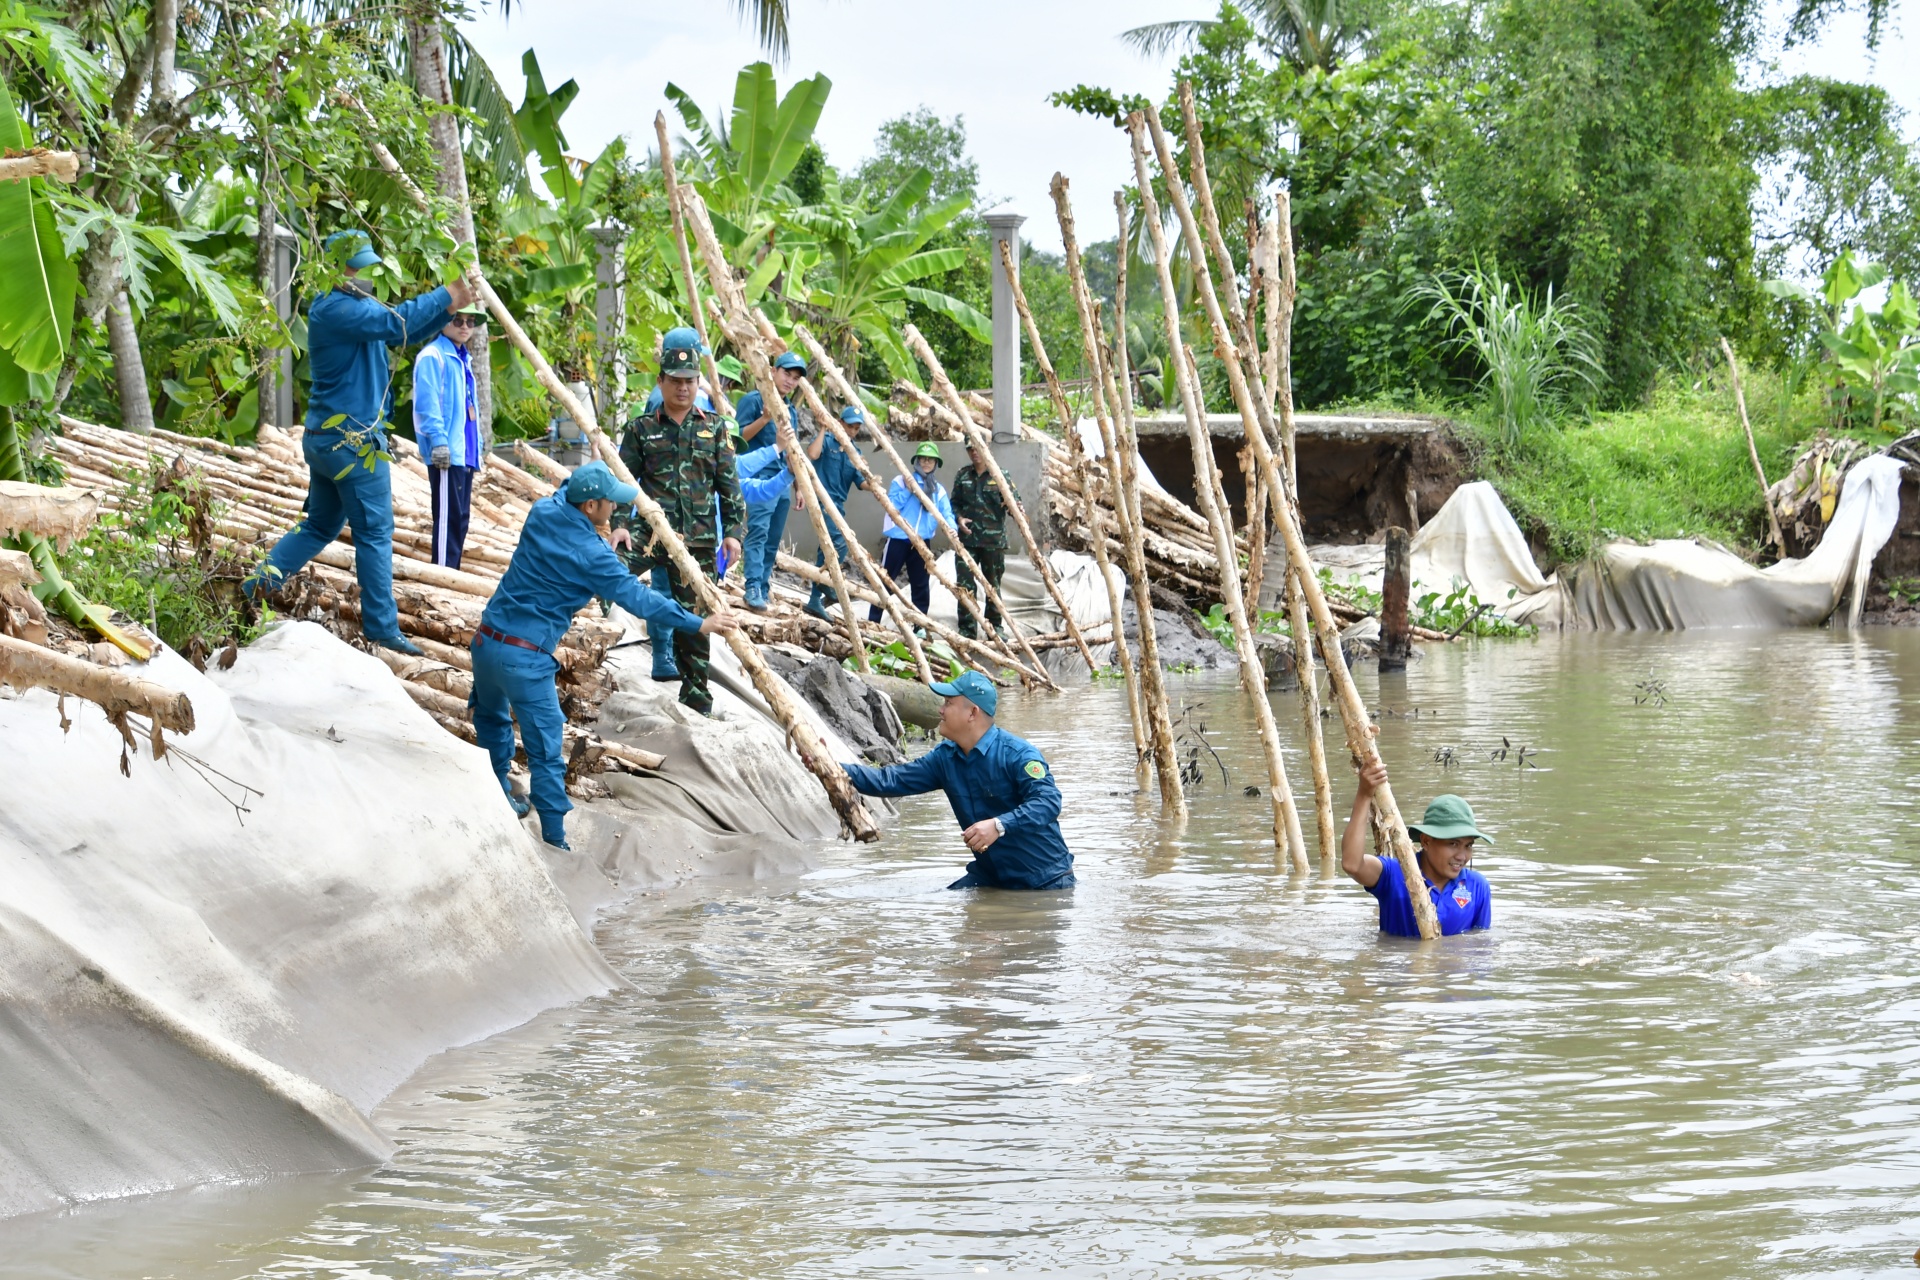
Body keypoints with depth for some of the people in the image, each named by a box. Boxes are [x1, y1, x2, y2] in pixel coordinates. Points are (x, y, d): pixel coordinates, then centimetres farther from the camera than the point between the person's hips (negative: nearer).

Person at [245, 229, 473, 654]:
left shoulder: (356, 307, 16)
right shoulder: (337, 310, -16)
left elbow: (405, 334, 14)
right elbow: (395, 323, -27)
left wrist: (448, 308, -1)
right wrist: (444, 296, -18)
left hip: (324, 438, 10)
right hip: (352, 440, -10)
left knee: (321, 525, 19)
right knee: (374, 533, -3)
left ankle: (258, 585, 12)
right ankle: (381, 627, 1)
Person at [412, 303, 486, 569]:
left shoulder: (463, 359, 21)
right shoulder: (433, 356, -8)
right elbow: (426, 403, -17)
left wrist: (477, 447, 21)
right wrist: (438, 440, -24)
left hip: (464, 451, 9)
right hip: (445, 452, -9)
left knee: (460, 517, 11)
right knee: (448, 516, -10)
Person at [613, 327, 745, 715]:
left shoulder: (713, 428, 8)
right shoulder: (642, 428, 5)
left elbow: (729, 483, 8)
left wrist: (732, 530, 0)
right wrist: (620, 523, -10)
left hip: (699, 538, 1)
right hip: (651, 532, -1)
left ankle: (696, 696, 12)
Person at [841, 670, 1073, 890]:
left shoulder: (1018, 754, -21)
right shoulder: (946, 758, 1)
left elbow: (1048, 801, -31)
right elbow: (891, 781, 1)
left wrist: (999, 825, -43)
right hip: (991, 875, 6)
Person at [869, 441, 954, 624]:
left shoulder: (939, 490, 10)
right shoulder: (900, 481, 0)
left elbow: (946, 513, 0)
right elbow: (891, 506, -9)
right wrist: (907, 490, -18)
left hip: (921, 542, 3)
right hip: (898, 539, -3)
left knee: (921, 585, 6)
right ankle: (872, 623, 4)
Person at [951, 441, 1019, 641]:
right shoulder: (963, 475, 10)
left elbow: (1016, 500, -1)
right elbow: (955, 502, 15)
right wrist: (959, 518, -4)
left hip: (993, 540, -2)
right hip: (967, 539, 2)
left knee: (993, 586, 8)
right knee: (965, 585, -2)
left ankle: (995, 626, 19)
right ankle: (967, 630, 3)